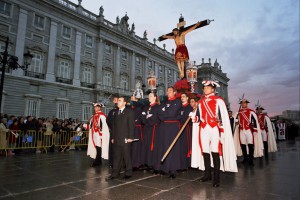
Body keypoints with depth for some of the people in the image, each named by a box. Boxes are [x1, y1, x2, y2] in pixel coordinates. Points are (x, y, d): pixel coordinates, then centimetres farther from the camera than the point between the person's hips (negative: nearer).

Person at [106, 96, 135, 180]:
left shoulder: (129, 111, -1)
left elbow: (131, 125, -7)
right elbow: (113, 125, 18)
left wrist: (130, 137, -13)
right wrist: (113, 137, 13)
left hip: (125, 139, -5)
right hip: (117, 139, 6)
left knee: (126, 156, 3)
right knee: (116, 157, 9)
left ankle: (128, 173, 17)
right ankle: (115, 173, 17)